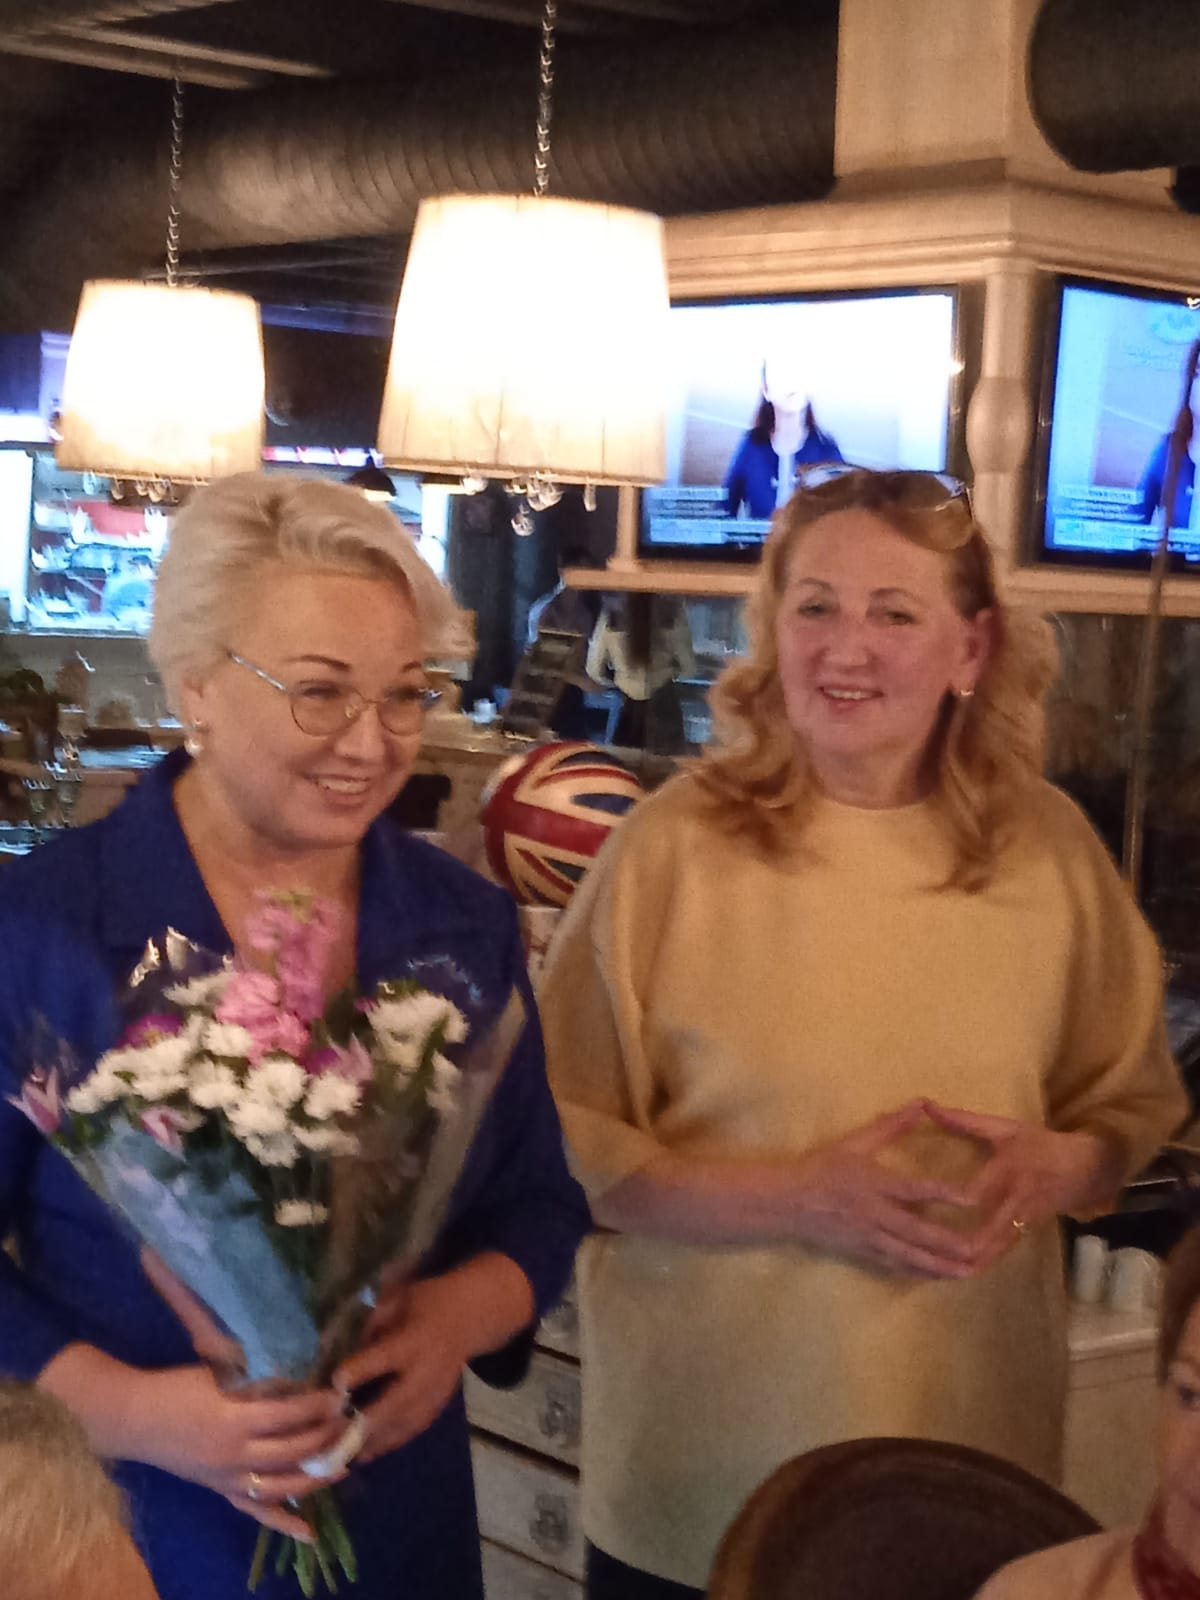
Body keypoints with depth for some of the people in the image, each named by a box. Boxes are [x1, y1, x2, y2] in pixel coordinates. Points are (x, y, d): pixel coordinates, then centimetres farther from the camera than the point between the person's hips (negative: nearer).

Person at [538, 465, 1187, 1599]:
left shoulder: (1049, 851, -1)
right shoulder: (676, 846, -11)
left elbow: (1137, 1108, 10)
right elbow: (565, 1142, -10)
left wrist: (1058, 1167, -11)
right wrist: (797, 1200, -20)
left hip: (975, 1443, 3)